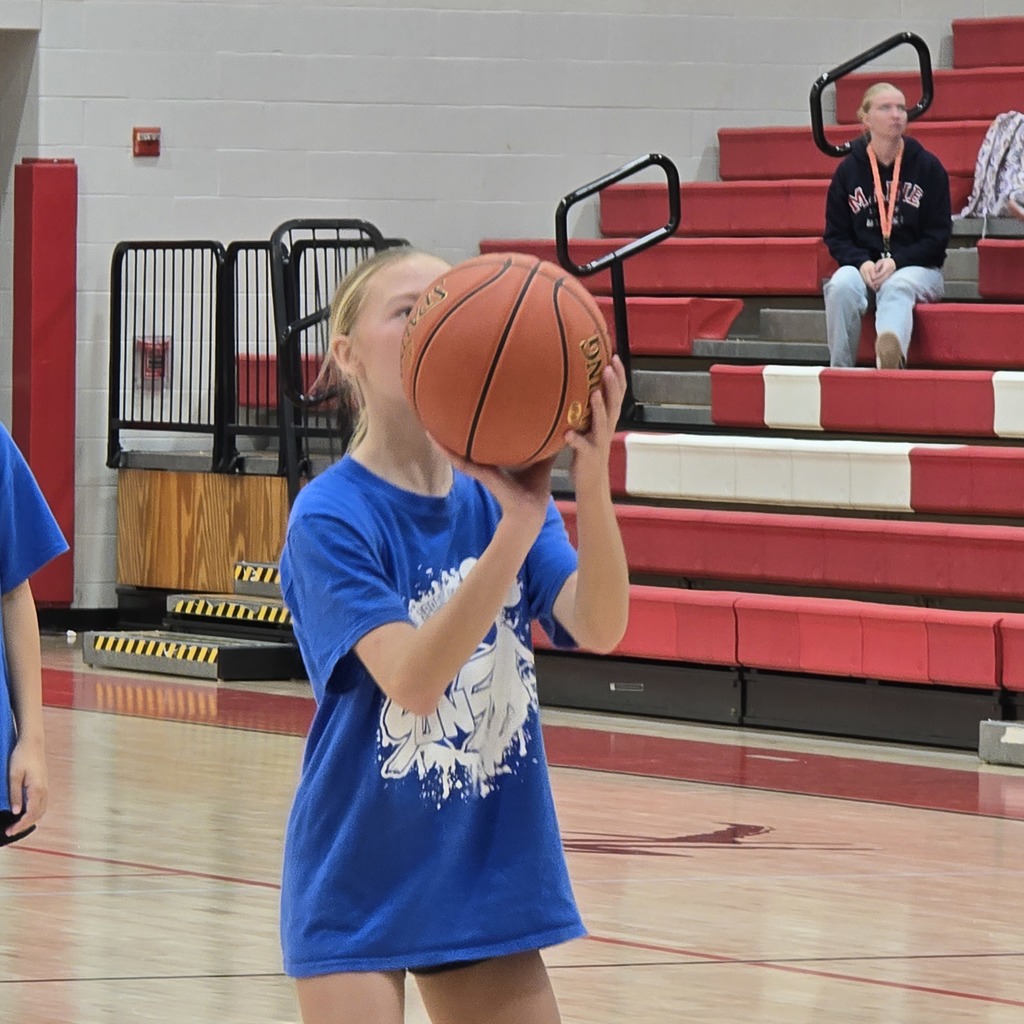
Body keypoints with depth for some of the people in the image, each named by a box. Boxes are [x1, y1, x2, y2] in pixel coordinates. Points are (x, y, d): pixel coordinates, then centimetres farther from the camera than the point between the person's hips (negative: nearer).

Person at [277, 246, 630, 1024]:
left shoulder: (499, 492, 1)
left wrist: (592, 476, -32)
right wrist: (516, 526, -36)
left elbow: (598, 628, -15)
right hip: (358, 881, -5)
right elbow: (412, 679, -27)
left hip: (489, 871, 5)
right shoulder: (330, 518, -14)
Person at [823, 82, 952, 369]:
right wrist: (862, 263, -13)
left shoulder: (928, 167, 2)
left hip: (917, 268, -2)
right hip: (863, 266, 2)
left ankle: (890, 350, -67)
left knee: (897, 288, -37)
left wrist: (896, 262, -15)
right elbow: (835, 236, 8)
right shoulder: (848, 170, 6)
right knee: (841, 286, -33)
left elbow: (938, 236, 1)